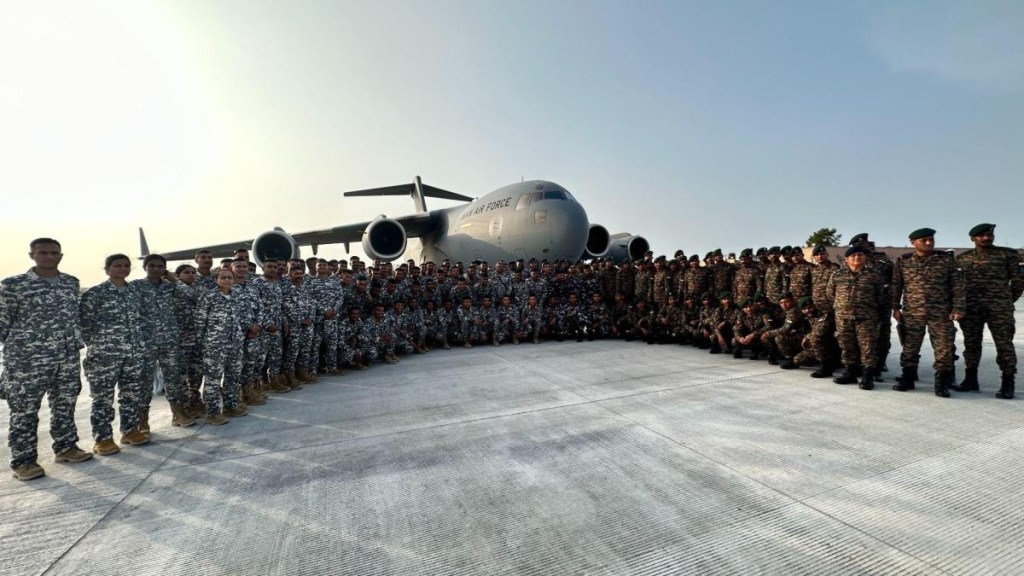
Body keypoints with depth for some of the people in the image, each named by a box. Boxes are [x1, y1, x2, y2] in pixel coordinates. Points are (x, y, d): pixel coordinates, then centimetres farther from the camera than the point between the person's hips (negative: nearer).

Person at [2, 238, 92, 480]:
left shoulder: (71, 282, 8)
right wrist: (21, 345, 0)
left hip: (68, 356, 4)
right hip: (27, 358, -4)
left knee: (65, 405, 13)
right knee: (25, 410, 4)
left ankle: (66, 447, 26)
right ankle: (23, 460, 15)